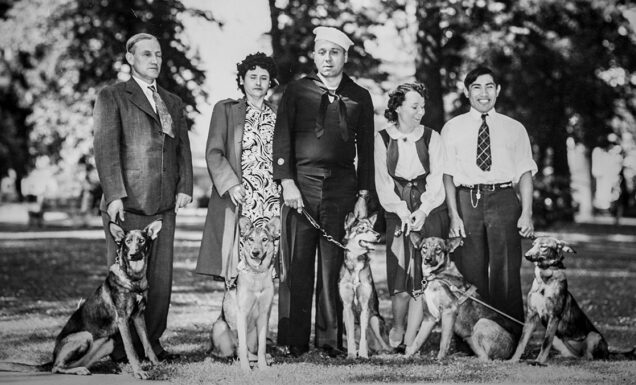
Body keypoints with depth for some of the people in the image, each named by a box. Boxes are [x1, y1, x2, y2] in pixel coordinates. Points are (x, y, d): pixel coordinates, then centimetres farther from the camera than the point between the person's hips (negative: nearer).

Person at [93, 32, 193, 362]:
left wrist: (184, 187, 2)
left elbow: (183, 148, 18)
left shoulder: (174, 103, 21)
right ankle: (121, 347, 3)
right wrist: (114, 195, -14)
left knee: (161, 277, 2)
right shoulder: (112, 97, 5)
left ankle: (151, 342, 10)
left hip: (164, 205, 5)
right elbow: (106, 147, -4)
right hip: (126, 203, -5)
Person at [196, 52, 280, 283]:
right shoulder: (225, 110, 8)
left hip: (273, 202, 3)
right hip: (238, 200, -3)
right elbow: (214, 153, 1)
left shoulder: (278, 115, 17)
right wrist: (230, 184, -12)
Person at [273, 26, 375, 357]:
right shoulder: (296, 91, 9)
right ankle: (294, 340, 2)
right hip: (301, 184, -1)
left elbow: (366, 149, 12)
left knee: (333, 265, 0)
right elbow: (282, 137, 3)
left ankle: (330, 338, 5)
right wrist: (287, 182, -9)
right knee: (296, 265, -3)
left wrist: (363, 195, 4)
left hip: (342, 186, 1)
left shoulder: (359, 97, 13)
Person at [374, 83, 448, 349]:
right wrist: (402, 210, -12)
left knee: (423, 275, -7)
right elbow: (382, 180, 0)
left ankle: (410, 338, -5)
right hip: (398, 213, 0)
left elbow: (437, 178, 1)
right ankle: (397, 328, 10)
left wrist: (422, 211, -12)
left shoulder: (431, 137, 7)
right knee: (401, 271, -9)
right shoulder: (383, 138, 5)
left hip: (429, 210, 0)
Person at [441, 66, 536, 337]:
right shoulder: (452, 129, 11)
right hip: (467, 200, 0)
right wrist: (454, 215, -5)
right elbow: (447, 175, 5)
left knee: (506, 270, -4)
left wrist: (527, 213, -5)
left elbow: (525, 172, 7)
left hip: (503, 199, 0)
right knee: (470, 271, -1)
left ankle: (512, 334, -2)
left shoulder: (514, 129, 13)